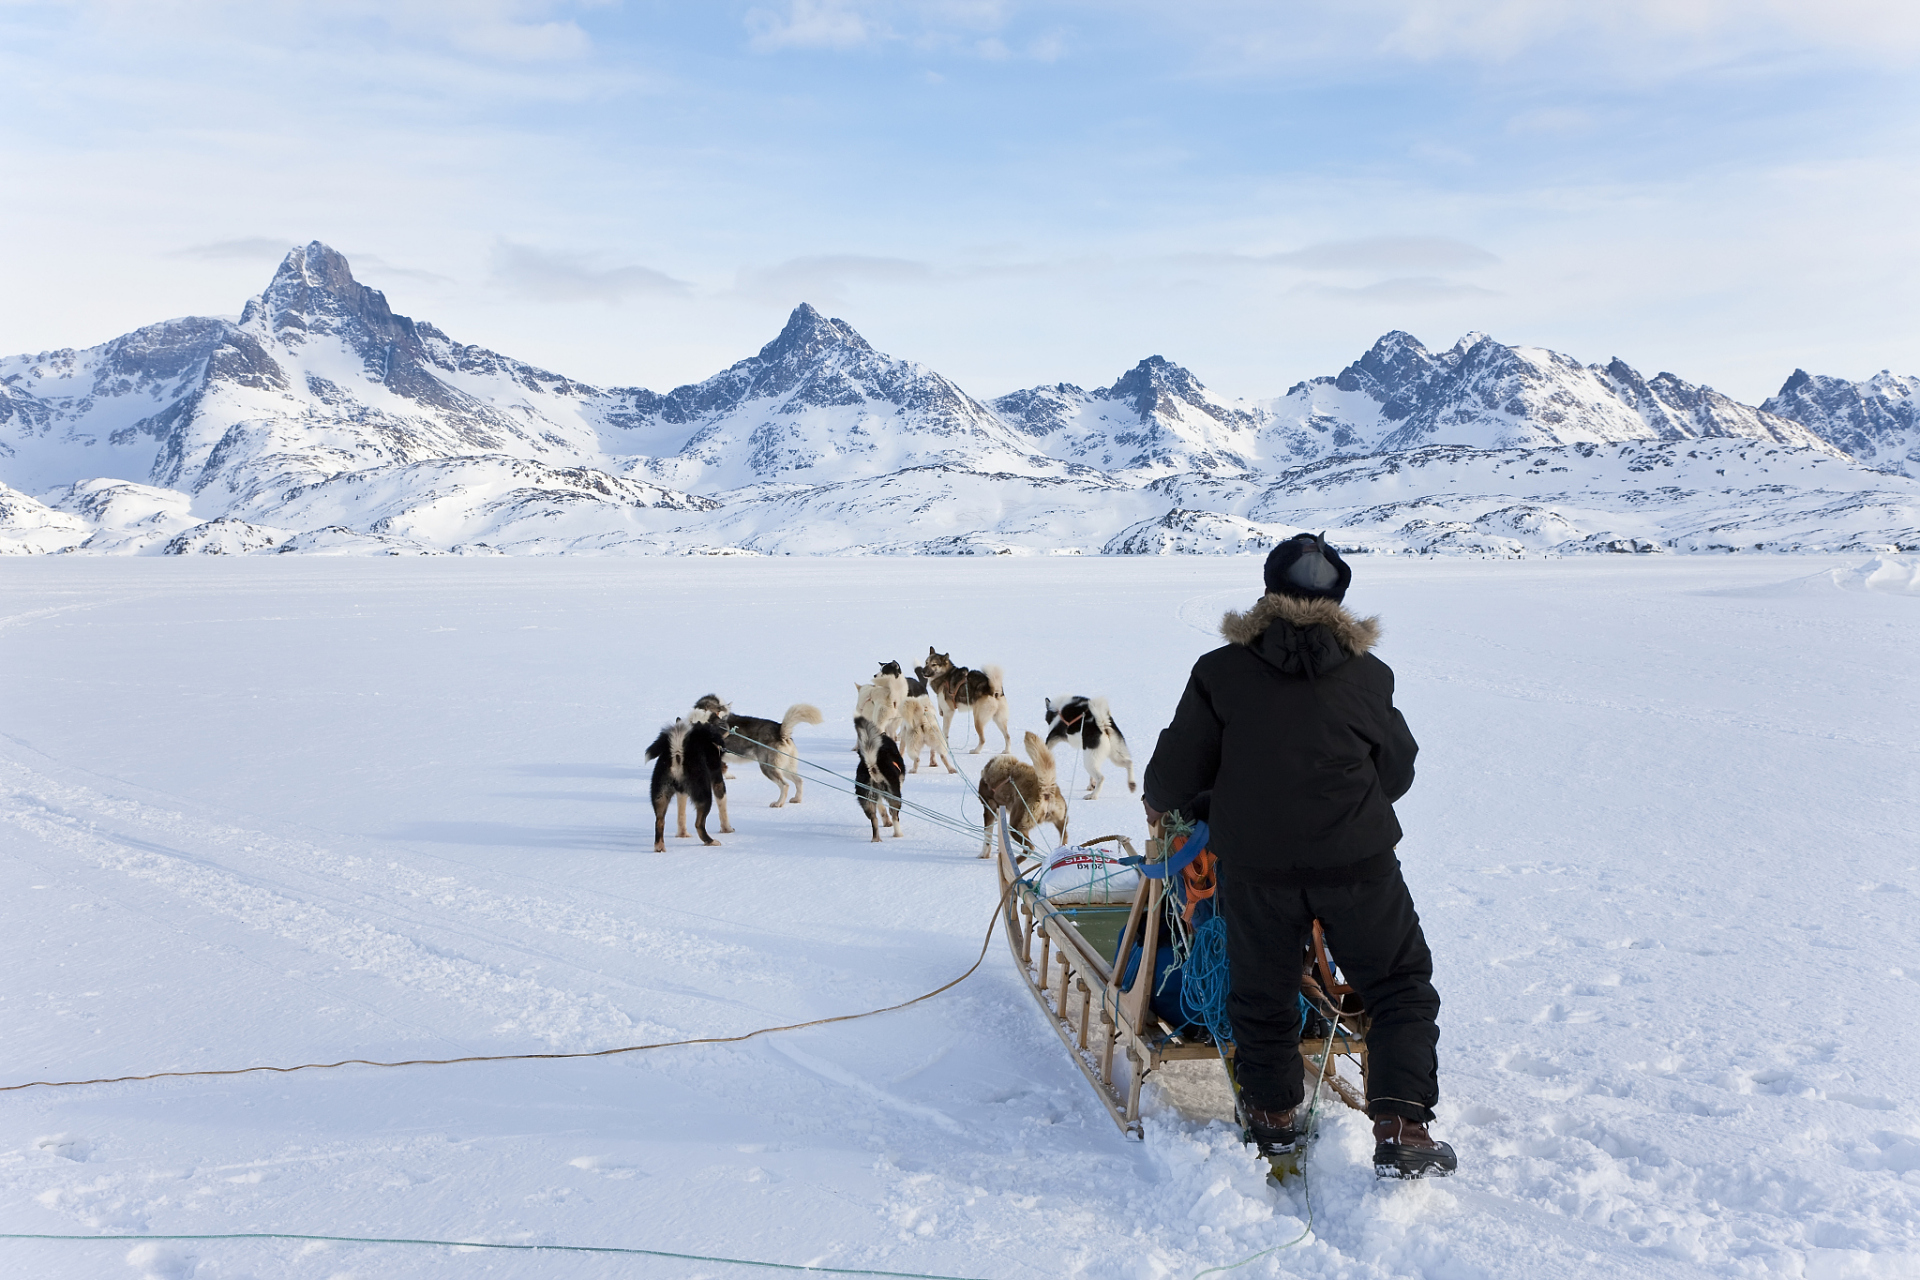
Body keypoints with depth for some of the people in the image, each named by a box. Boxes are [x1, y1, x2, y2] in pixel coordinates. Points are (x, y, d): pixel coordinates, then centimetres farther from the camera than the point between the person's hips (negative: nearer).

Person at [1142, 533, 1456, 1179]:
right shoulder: (1369, 676, 0)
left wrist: (1156, 806, 22)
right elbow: (1398, 772, 11)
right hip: (1356, 860, 0)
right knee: (1401, 985, 13)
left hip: (1255, 864, 0)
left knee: (1263, 990, 18)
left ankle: (1274, 1114, 32)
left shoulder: (1221, 671, -4)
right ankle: (1401, 1130, 4)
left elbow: (1178, 771, 0)